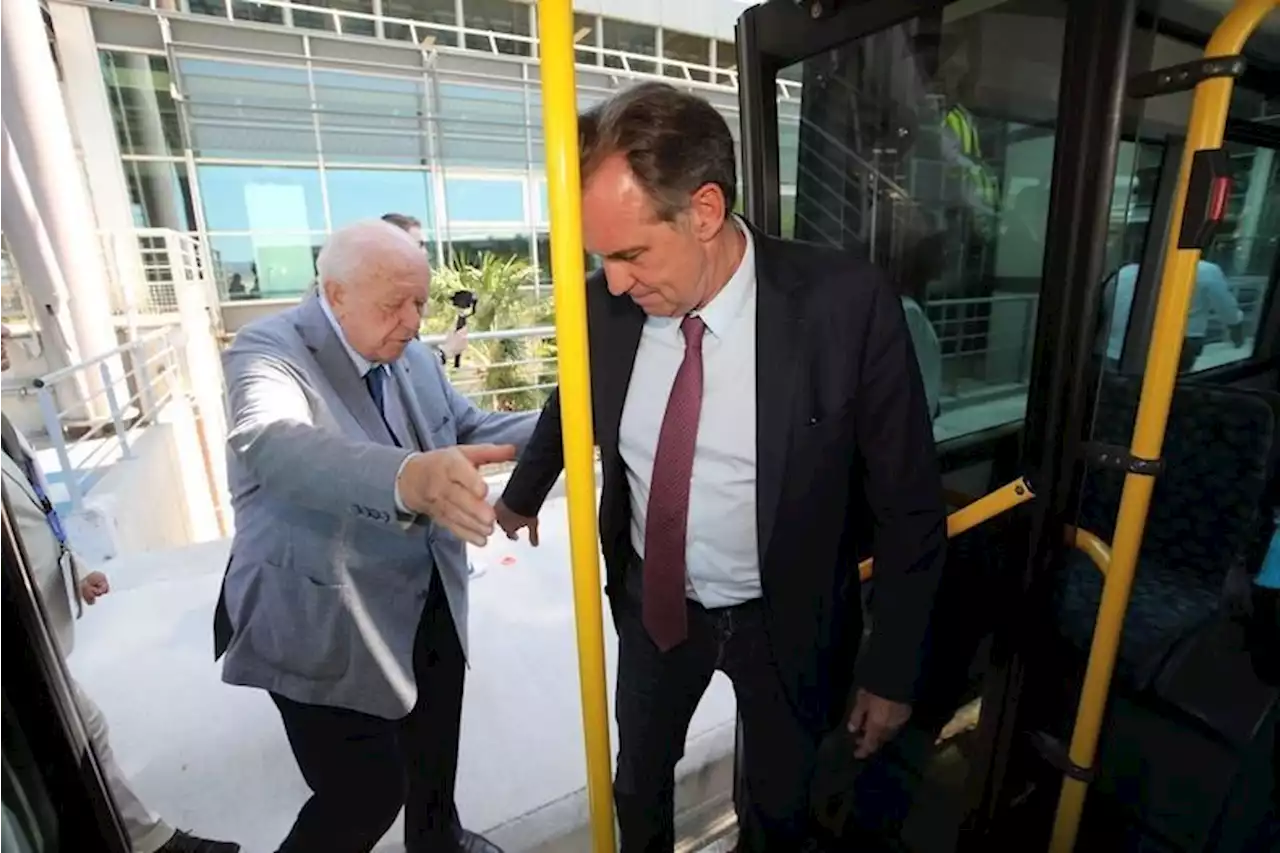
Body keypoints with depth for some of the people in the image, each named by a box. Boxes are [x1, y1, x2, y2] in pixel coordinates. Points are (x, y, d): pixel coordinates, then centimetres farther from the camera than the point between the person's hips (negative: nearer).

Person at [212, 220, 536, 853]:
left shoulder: (413, 358, 3)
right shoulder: (268, 351, -19)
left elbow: (470, 430, 10)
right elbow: (273, 444, -40)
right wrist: (408, 478, -59)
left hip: (430, 606, 7)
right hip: (326, 628, -6)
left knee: (435, 754, 24)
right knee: (365, 794, 1)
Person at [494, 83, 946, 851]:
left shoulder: (846, 304, -24)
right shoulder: (609, 303, -14)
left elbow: (909, 507, -13)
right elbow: (573, 401, 8)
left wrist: (892, 673, -6)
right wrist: (523, 494, 25)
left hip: (782, 618, -2)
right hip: (651, 602, 3)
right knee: (638, 785, 27)